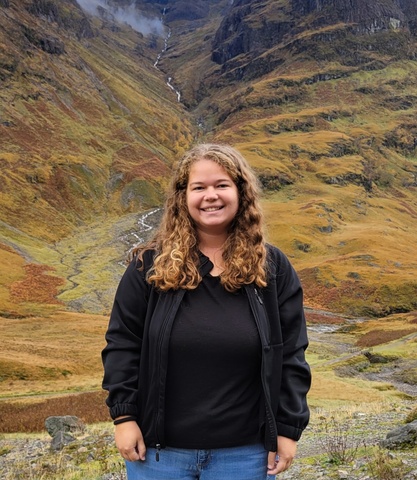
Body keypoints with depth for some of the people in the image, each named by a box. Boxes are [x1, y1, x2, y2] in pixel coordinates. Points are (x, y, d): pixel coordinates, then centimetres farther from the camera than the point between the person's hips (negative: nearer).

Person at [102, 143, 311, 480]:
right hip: (159, 449, 0)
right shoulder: (150, 264, -2)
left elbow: (290, 354, 0)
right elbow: (122, 343, 0)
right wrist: (124, 415, -6)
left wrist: (288, 429, -2)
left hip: (244, 453, 1)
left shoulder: (272, 267, 0)